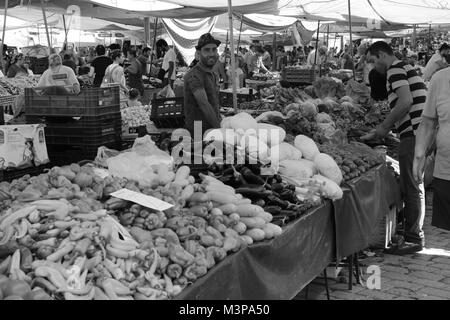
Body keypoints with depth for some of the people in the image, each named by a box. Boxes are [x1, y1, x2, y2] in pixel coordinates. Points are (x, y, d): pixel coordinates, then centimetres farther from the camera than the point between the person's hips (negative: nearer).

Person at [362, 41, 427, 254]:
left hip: (414, 134, -10)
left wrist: (384, 127, -12)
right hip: (419, 133, 10)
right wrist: (378, 133, 22)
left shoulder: (395, 69, -8)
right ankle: (414, 233, 22)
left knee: (412, 189, -5)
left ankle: (414, 239, 1)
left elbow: (405, 101, -22)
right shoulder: (405, 68, 23)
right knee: (411, 187, 15)